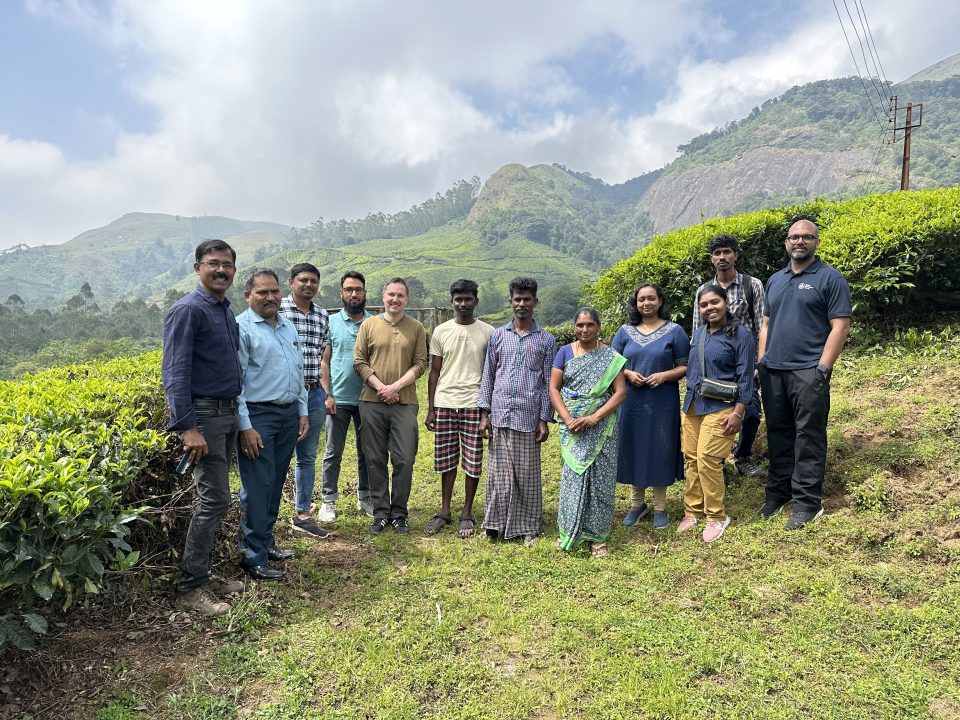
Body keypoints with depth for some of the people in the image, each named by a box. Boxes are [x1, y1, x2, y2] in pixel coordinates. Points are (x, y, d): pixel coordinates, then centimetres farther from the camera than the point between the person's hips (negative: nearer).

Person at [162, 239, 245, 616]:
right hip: (204, 416, -8)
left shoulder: (226, 310, 14)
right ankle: (190, 588, 2)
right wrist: (187, 427, -23)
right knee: (213, 499, -8)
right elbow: (175, 372, -17)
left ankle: (203, 574, 22)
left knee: (215, 497, 12)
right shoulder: (187, 309, -12)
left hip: (227, 414, 9)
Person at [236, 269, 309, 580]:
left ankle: (266, 541, 27)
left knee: (275, 484, 14)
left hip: (289, 414, 7)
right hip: (258, 416, -7)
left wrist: (303, 411, 15)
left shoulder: (289, 327, 14)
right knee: (257, 488, -3)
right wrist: (245, 426, -16)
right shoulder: (241, 328, -9)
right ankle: (254, 557, 7)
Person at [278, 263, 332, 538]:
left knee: (308, 457, 13)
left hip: (314, 394, 6)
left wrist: (327, 392, 14)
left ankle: (303, 514, 24)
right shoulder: (277, 311, -6)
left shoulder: (322, 316, 11)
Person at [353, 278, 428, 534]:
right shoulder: (368, 325, 6)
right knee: (375, 460, 6)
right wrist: (380, 387, -9)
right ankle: (380, 513, 18)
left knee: (404, 460, 1)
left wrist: (396, 386, -11)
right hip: (372, 401, 1)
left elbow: (420, 363, 1)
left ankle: (399, 514, 16)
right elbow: (359, 361, 3)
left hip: (405, 403, 0)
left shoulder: (416, 328, 5)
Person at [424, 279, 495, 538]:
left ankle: (467, 514, 17)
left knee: (473, 461, 3)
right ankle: (444, 511, 21)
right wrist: (430, 409, 4)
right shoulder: (440, 331, 7)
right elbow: (434, 372, 8)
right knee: (446, 459, 7)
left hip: (474, 405, -1)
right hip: (444, 403, 1)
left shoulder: (488, 332, 2)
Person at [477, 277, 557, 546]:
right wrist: (484, 414, 3)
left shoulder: (546, 340, 4)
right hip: (500, 415, 2)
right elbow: (488, 376, 9)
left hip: (528, 417, -1)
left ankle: (528, 527, 19)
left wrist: (545, 420, -2)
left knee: (527, 474, 6)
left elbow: (548, 382, 4)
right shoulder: (498, 336, 8)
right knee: (498, 472, 5)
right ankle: (496, 524, 17)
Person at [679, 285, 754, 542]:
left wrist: (738, 412, -13)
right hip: (693, 404, 6)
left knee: (707, 459, -9)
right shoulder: (699, 333, 12)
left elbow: (745, 376, -8)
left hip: (720, 407, -6)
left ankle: (716, 516, 9)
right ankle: (692, 511, 20)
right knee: (691, 459, 7)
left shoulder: (741, 335, -6)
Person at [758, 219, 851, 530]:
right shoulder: (774, 280, 17)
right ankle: (778, 491, 22)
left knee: (808, 436, -1)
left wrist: (822, 369, -13)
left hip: (808, 372, -5)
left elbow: (840, 327, -6)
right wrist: (761, 361, 10)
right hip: (772, 371, 6)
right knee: (778, 431, 11)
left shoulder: (830, 278, -1)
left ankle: (807, 501, 7)